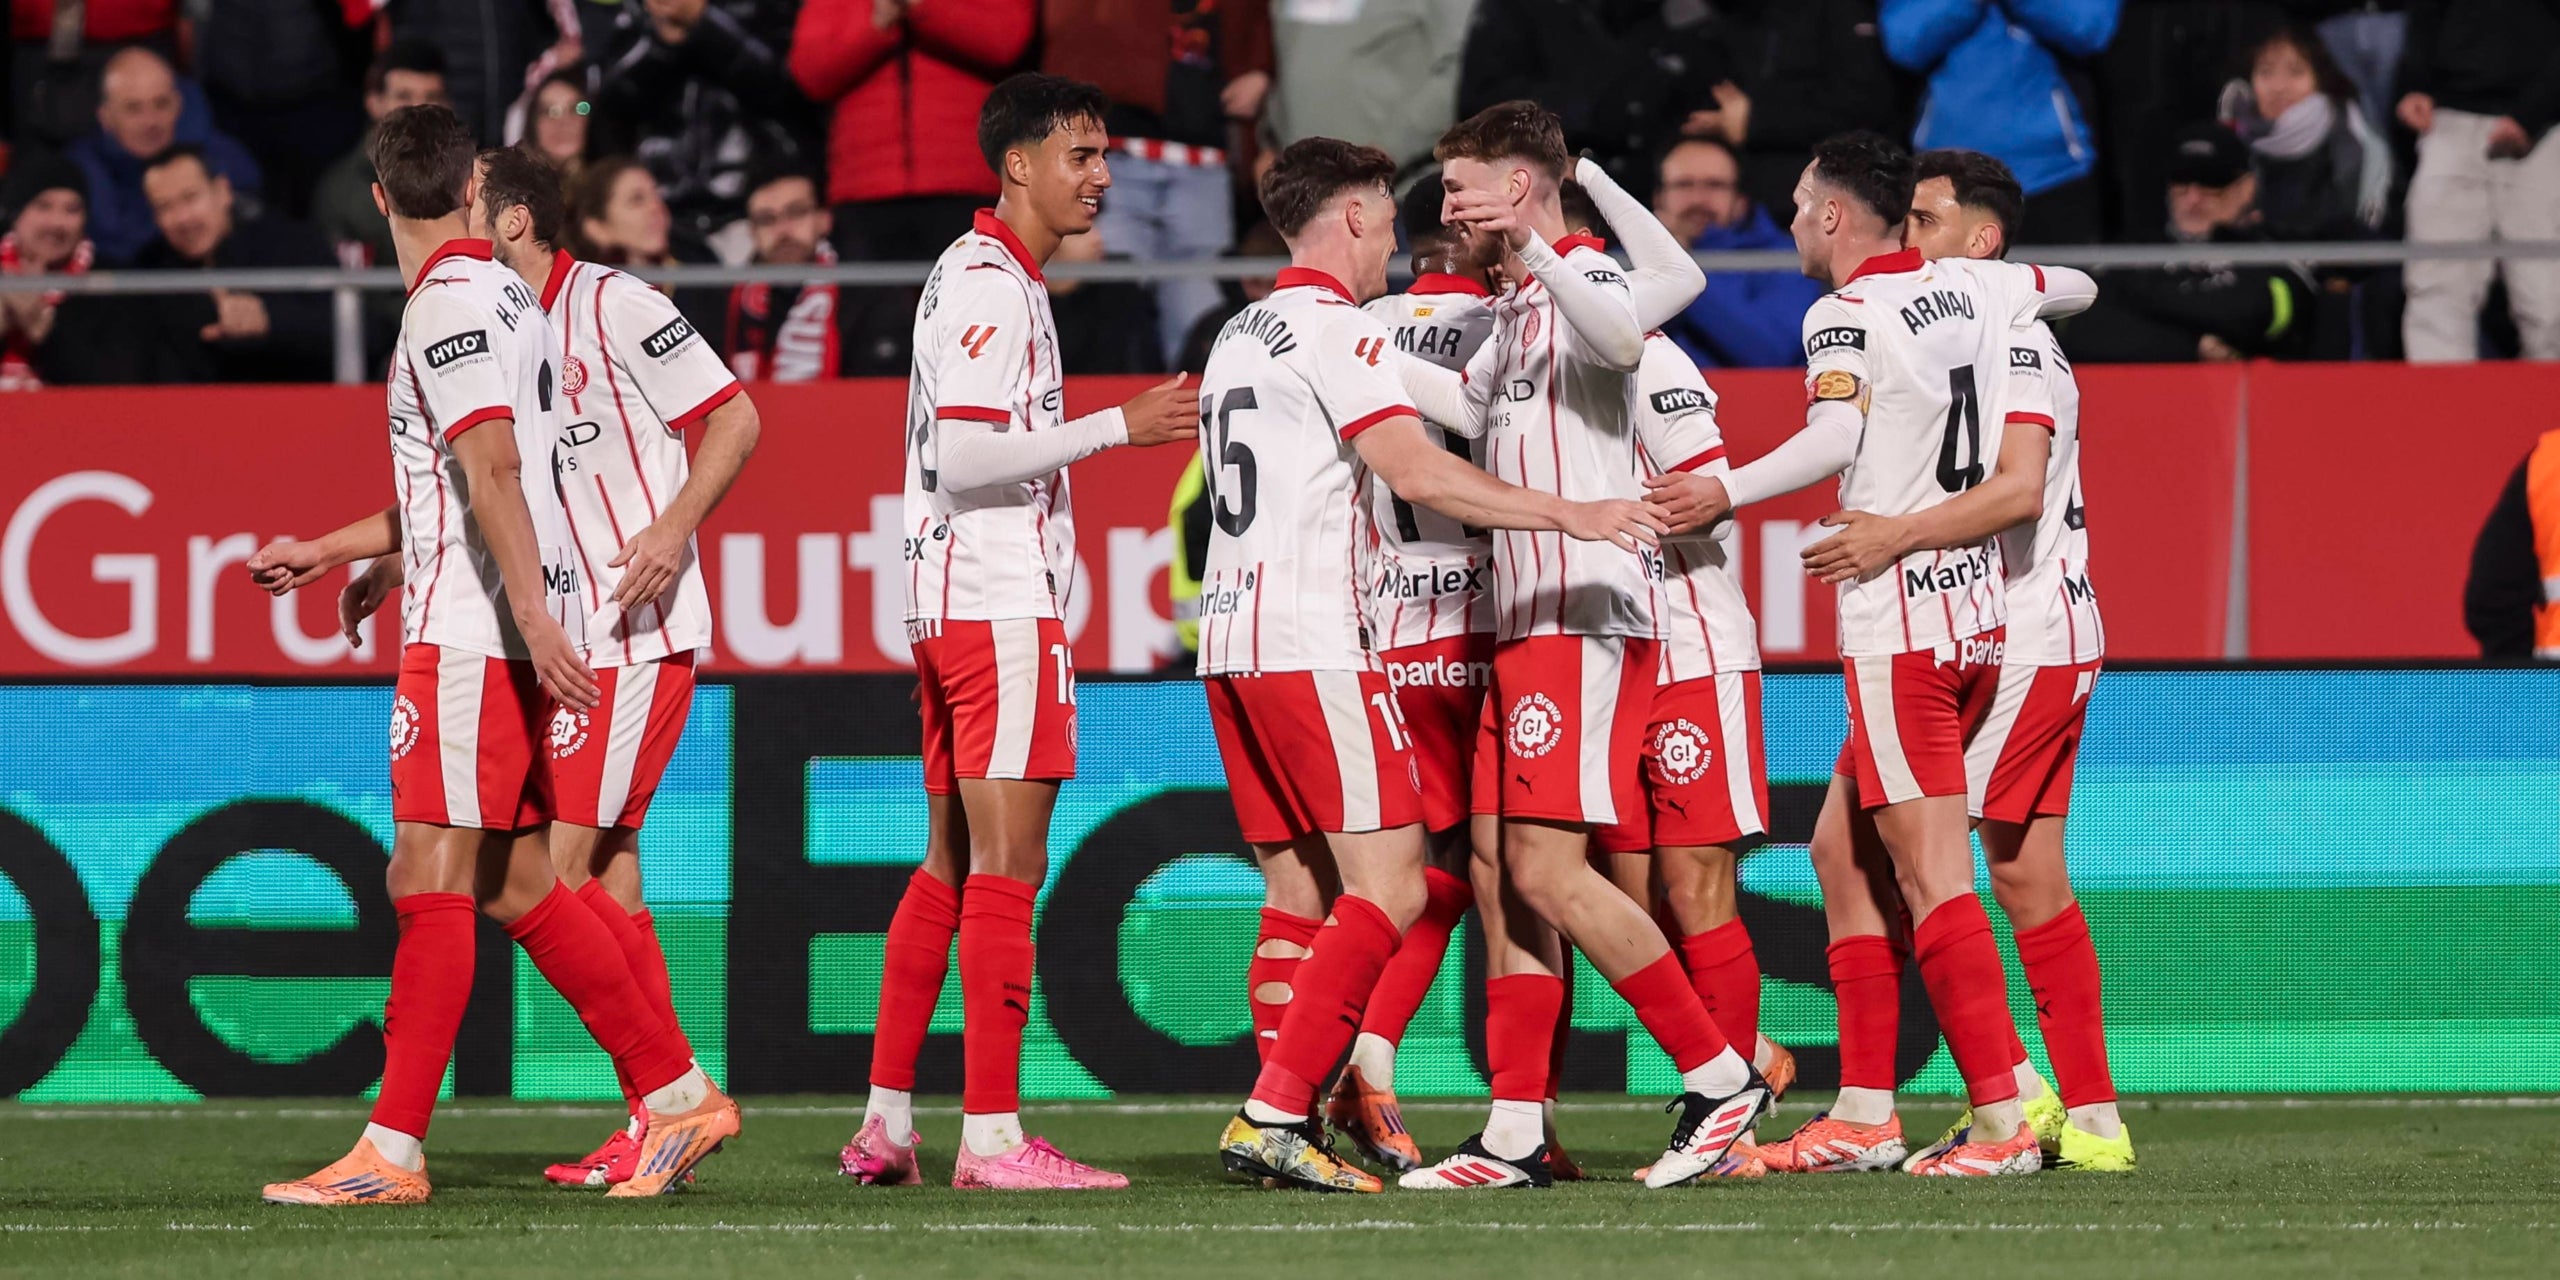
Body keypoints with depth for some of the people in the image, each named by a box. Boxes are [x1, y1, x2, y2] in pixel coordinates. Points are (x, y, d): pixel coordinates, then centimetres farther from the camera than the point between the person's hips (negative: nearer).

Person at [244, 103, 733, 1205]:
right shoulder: (506, 298, 19)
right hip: (506, 630, 9)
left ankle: (394, 1152, -11)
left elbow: (492, 469, -21)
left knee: (429, 880, -9)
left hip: (472, 635, -9)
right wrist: (323, 553, 34)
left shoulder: (450, 303, -10)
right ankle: (679, 1095, 14)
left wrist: (531, 614, -29)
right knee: (517, 887, 12)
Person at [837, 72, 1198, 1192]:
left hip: (950, 602, 10)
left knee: (949, 869, 13)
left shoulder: (973, 276, 18)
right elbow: (966, 460, -20)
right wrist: (1119, 427, -19)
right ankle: (991, 1138, -12)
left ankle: (886, 1122, 14)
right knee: (1006, 868, -10)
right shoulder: (992, 287, -13)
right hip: (1000, 605, -10)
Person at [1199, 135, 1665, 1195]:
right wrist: (1568, 514, -20)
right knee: (1388, 888, -10)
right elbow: (1414, 472, -20)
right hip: (1311, 641, -9)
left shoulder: (1239, 338, 20)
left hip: (1231, 636, 9)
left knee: (1302, 895, 9)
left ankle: (1280, 1127, 2)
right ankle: (1275, 1112, -18)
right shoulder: (1337, 328, -8)